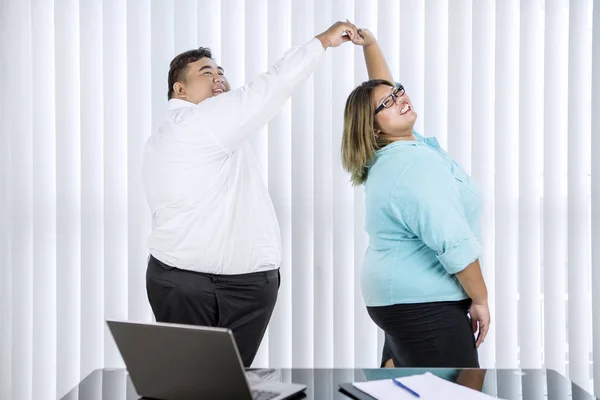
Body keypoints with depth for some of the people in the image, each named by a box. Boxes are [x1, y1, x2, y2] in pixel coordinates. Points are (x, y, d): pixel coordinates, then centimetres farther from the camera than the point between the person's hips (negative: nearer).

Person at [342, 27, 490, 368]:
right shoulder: (416, 164, -22)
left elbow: (384, 88, 23)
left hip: (398, 295, 11)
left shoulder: (388, 153, 7)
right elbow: (455, 243, -25)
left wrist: (371, 44, 14)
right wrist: (480, 299, -16)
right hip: (424, 304, -11)